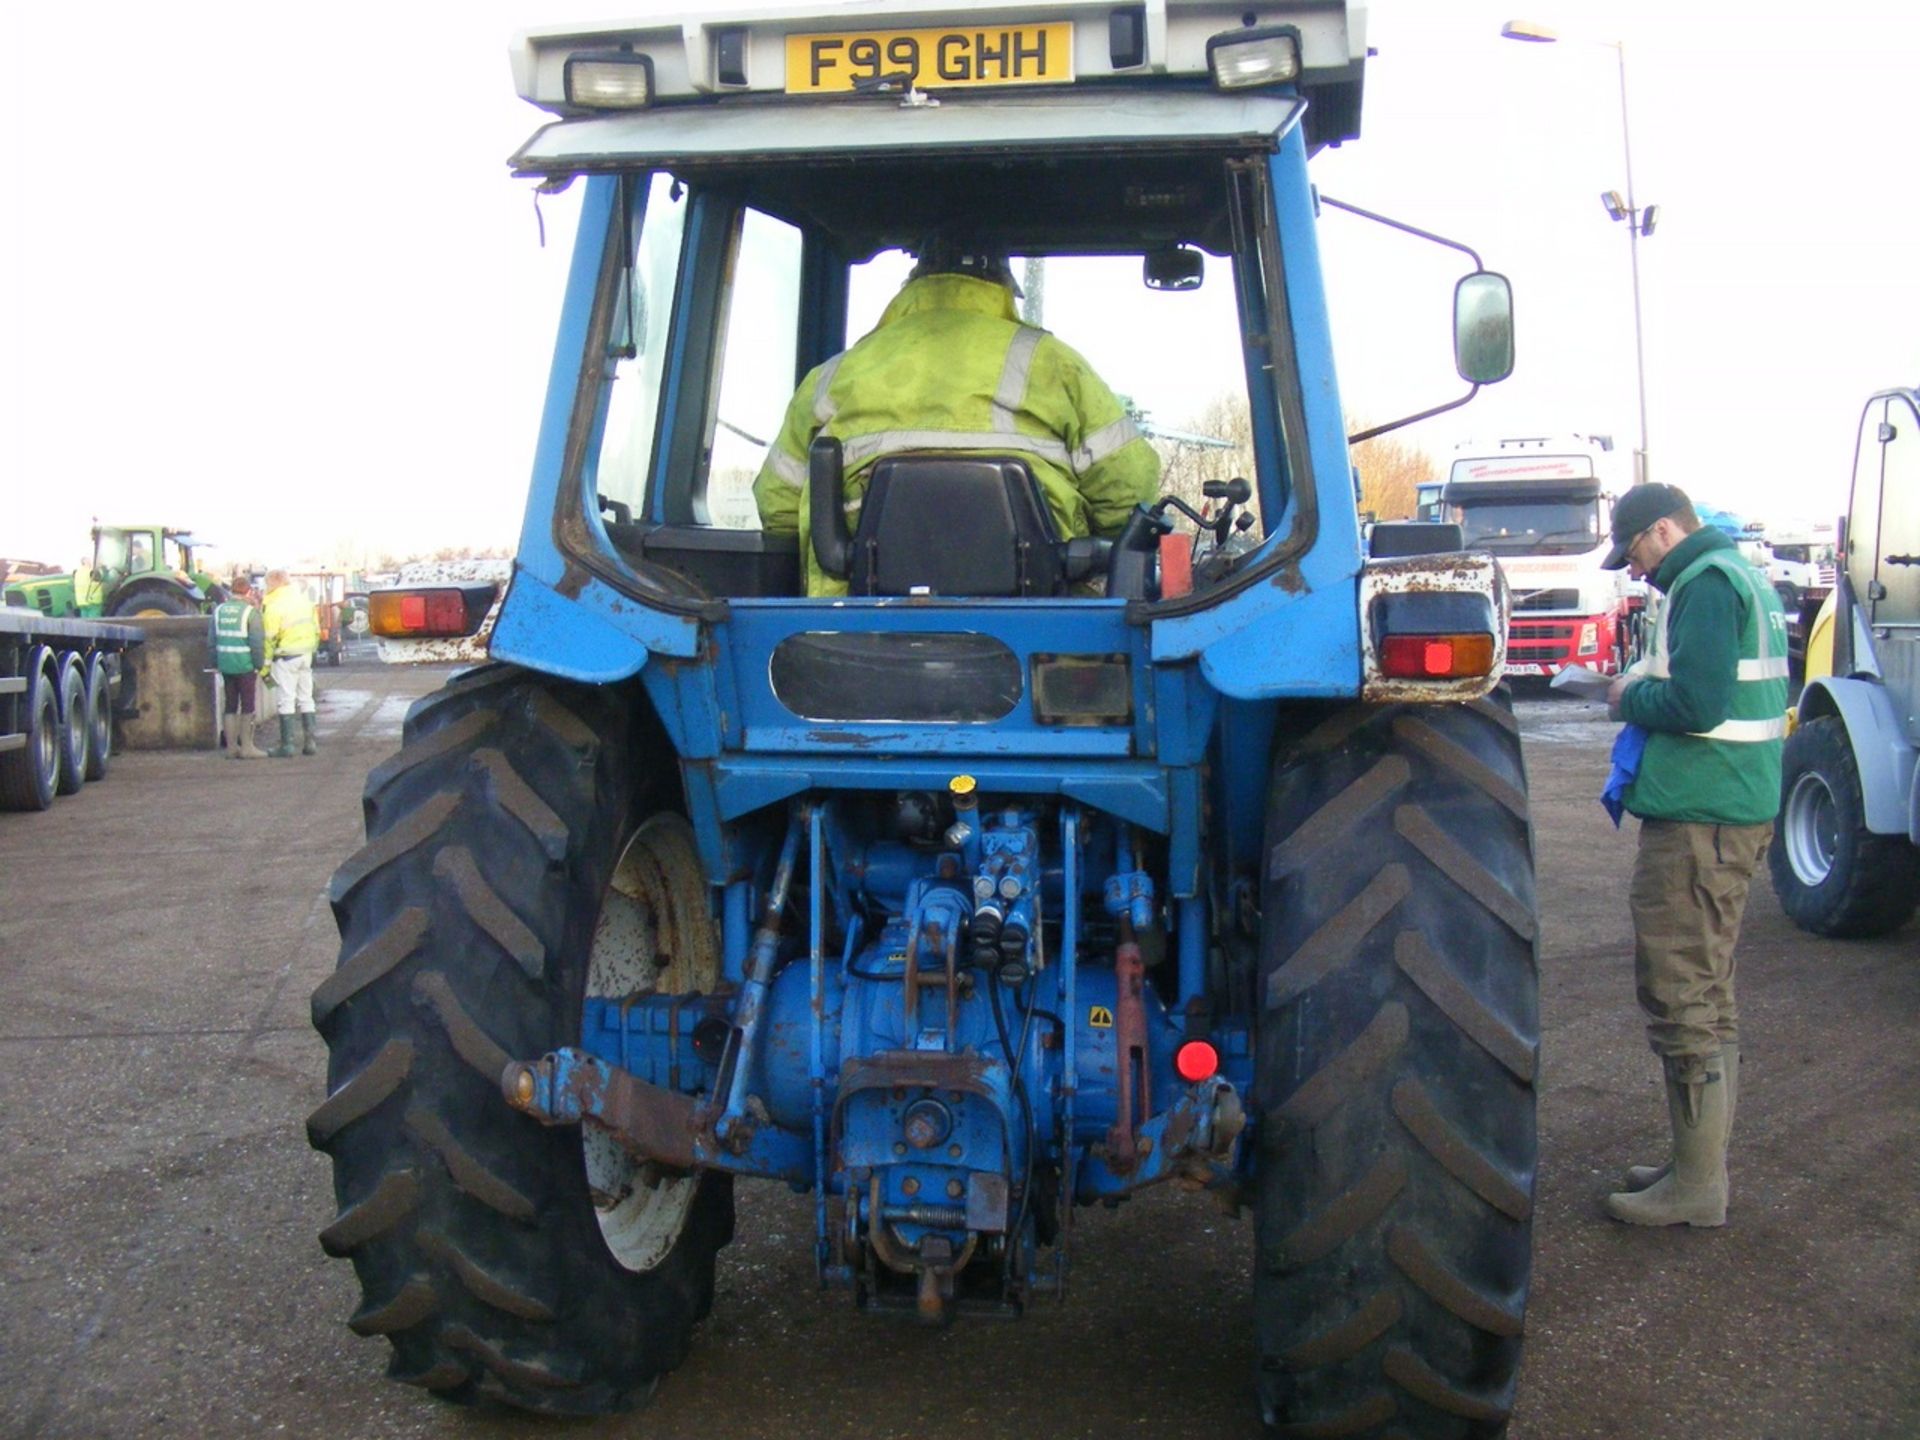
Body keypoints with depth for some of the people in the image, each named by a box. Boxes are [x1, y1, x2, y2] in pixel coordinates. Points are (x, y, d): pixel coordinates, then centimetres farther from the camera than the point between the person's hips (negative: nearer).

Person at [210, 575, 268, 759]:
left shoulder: (219, 610, 8)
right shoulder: (250, 611, -10)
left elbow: (213, 640, 12)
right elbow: (257, 641, -14)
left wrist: (216, 663, 18)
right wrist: (260, 664, -6)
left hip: (226, 665, 6)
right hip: (245, 665, -5)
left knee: (230, 705, 11)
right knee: (247, 706, 1)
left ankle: (231, 747, 13)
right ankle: (246, 747, 2)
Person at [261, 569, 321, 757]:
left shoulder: (274, 605, -13)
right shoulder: (303, 597, 9)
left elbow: (270, 637, -15)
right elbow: (316, 627, 14)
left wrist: (264, 664, -10)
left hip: (286, 656, -7)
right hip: (306, 654, 7)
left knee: (285, 700, -1)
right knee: (306, 698, 13)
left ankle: (287, 744, 0)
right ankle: (310, 741, 13)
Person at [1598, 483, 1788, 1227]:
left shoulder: (1704, 585, -15)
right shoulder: (1743, 579, 18)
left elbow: (1697, 703, -25)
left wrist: (1632, 698, -7)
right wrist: (1645, 694, 10)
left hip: (1698, 822, -11)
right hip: (1737, 810, 11)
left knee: (1680, 997, -5)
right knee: (1708, 995, 17)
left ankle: (1697, 1187, 1)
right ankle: (1700, 1163, 27)